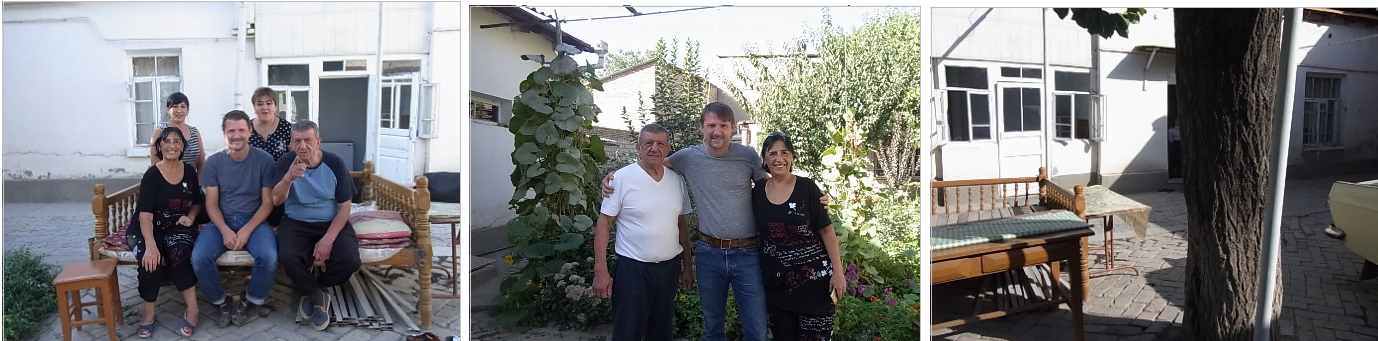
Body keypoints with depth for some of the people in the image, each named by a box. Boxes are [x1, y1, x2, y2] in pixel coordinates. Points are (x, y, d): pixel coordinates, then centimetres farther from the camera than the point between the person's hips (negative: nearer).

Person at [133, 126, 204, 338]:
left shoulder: (189, 172, 5)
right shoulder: (152, 175, -7)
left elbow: (197, 203, 21)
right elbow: (145, 215, -17)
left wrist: (190, 217, -3)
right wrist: (150, 245, -33)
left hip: (179, 227, 1)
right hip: (153, 229, -1)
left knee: (178, 252, -33)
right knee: (149, 258, -33)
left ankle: (192, 309, -23)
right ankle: (148, 313, -13)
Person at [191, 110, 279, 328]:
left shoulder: (264, 160, -6)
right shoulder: (213, 162, 0)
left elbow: (268, 202, -5)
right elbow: (211, 204, 0)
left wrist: (247, 230, -17)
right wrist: (225, 230, -18)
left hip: (254, 220, -2)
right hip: (222, 221, 2)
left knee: (269, 258, -31)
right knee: (199, 258, -26)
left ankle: (249, 302, -1)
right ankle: (221, 303, 1)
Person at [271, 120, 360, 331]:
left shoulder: (335, 164, -7)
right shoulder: (286, 162, -5)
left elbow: (344, 207, -5)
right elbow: (276, 200, -15)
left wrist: (328, 239, -17)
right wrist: (289, 177, -37)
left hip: (332, 223, 0)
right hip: (296, 224, 0)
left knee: (350, 261, -26)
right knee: (287, 257, -32)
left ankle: (307, 291, 3)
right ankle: (317, 296, -3)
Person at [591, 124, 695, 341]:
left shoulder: (677, 180, 5)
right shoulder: (622, 178, -10)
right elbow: (603, 223, -9)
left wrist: (687, 266, 13)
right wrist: (601, 271, -14)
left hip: (669, 267, 5)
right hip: (633, 268, -5)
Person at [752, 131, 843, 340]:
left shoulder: (807, 187, -6)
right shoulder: (757, 192, 4)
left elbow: (826, 230, -4)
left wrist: (837, 271, -9)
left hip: (813, 275, -3)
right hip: (776, 279, 3)